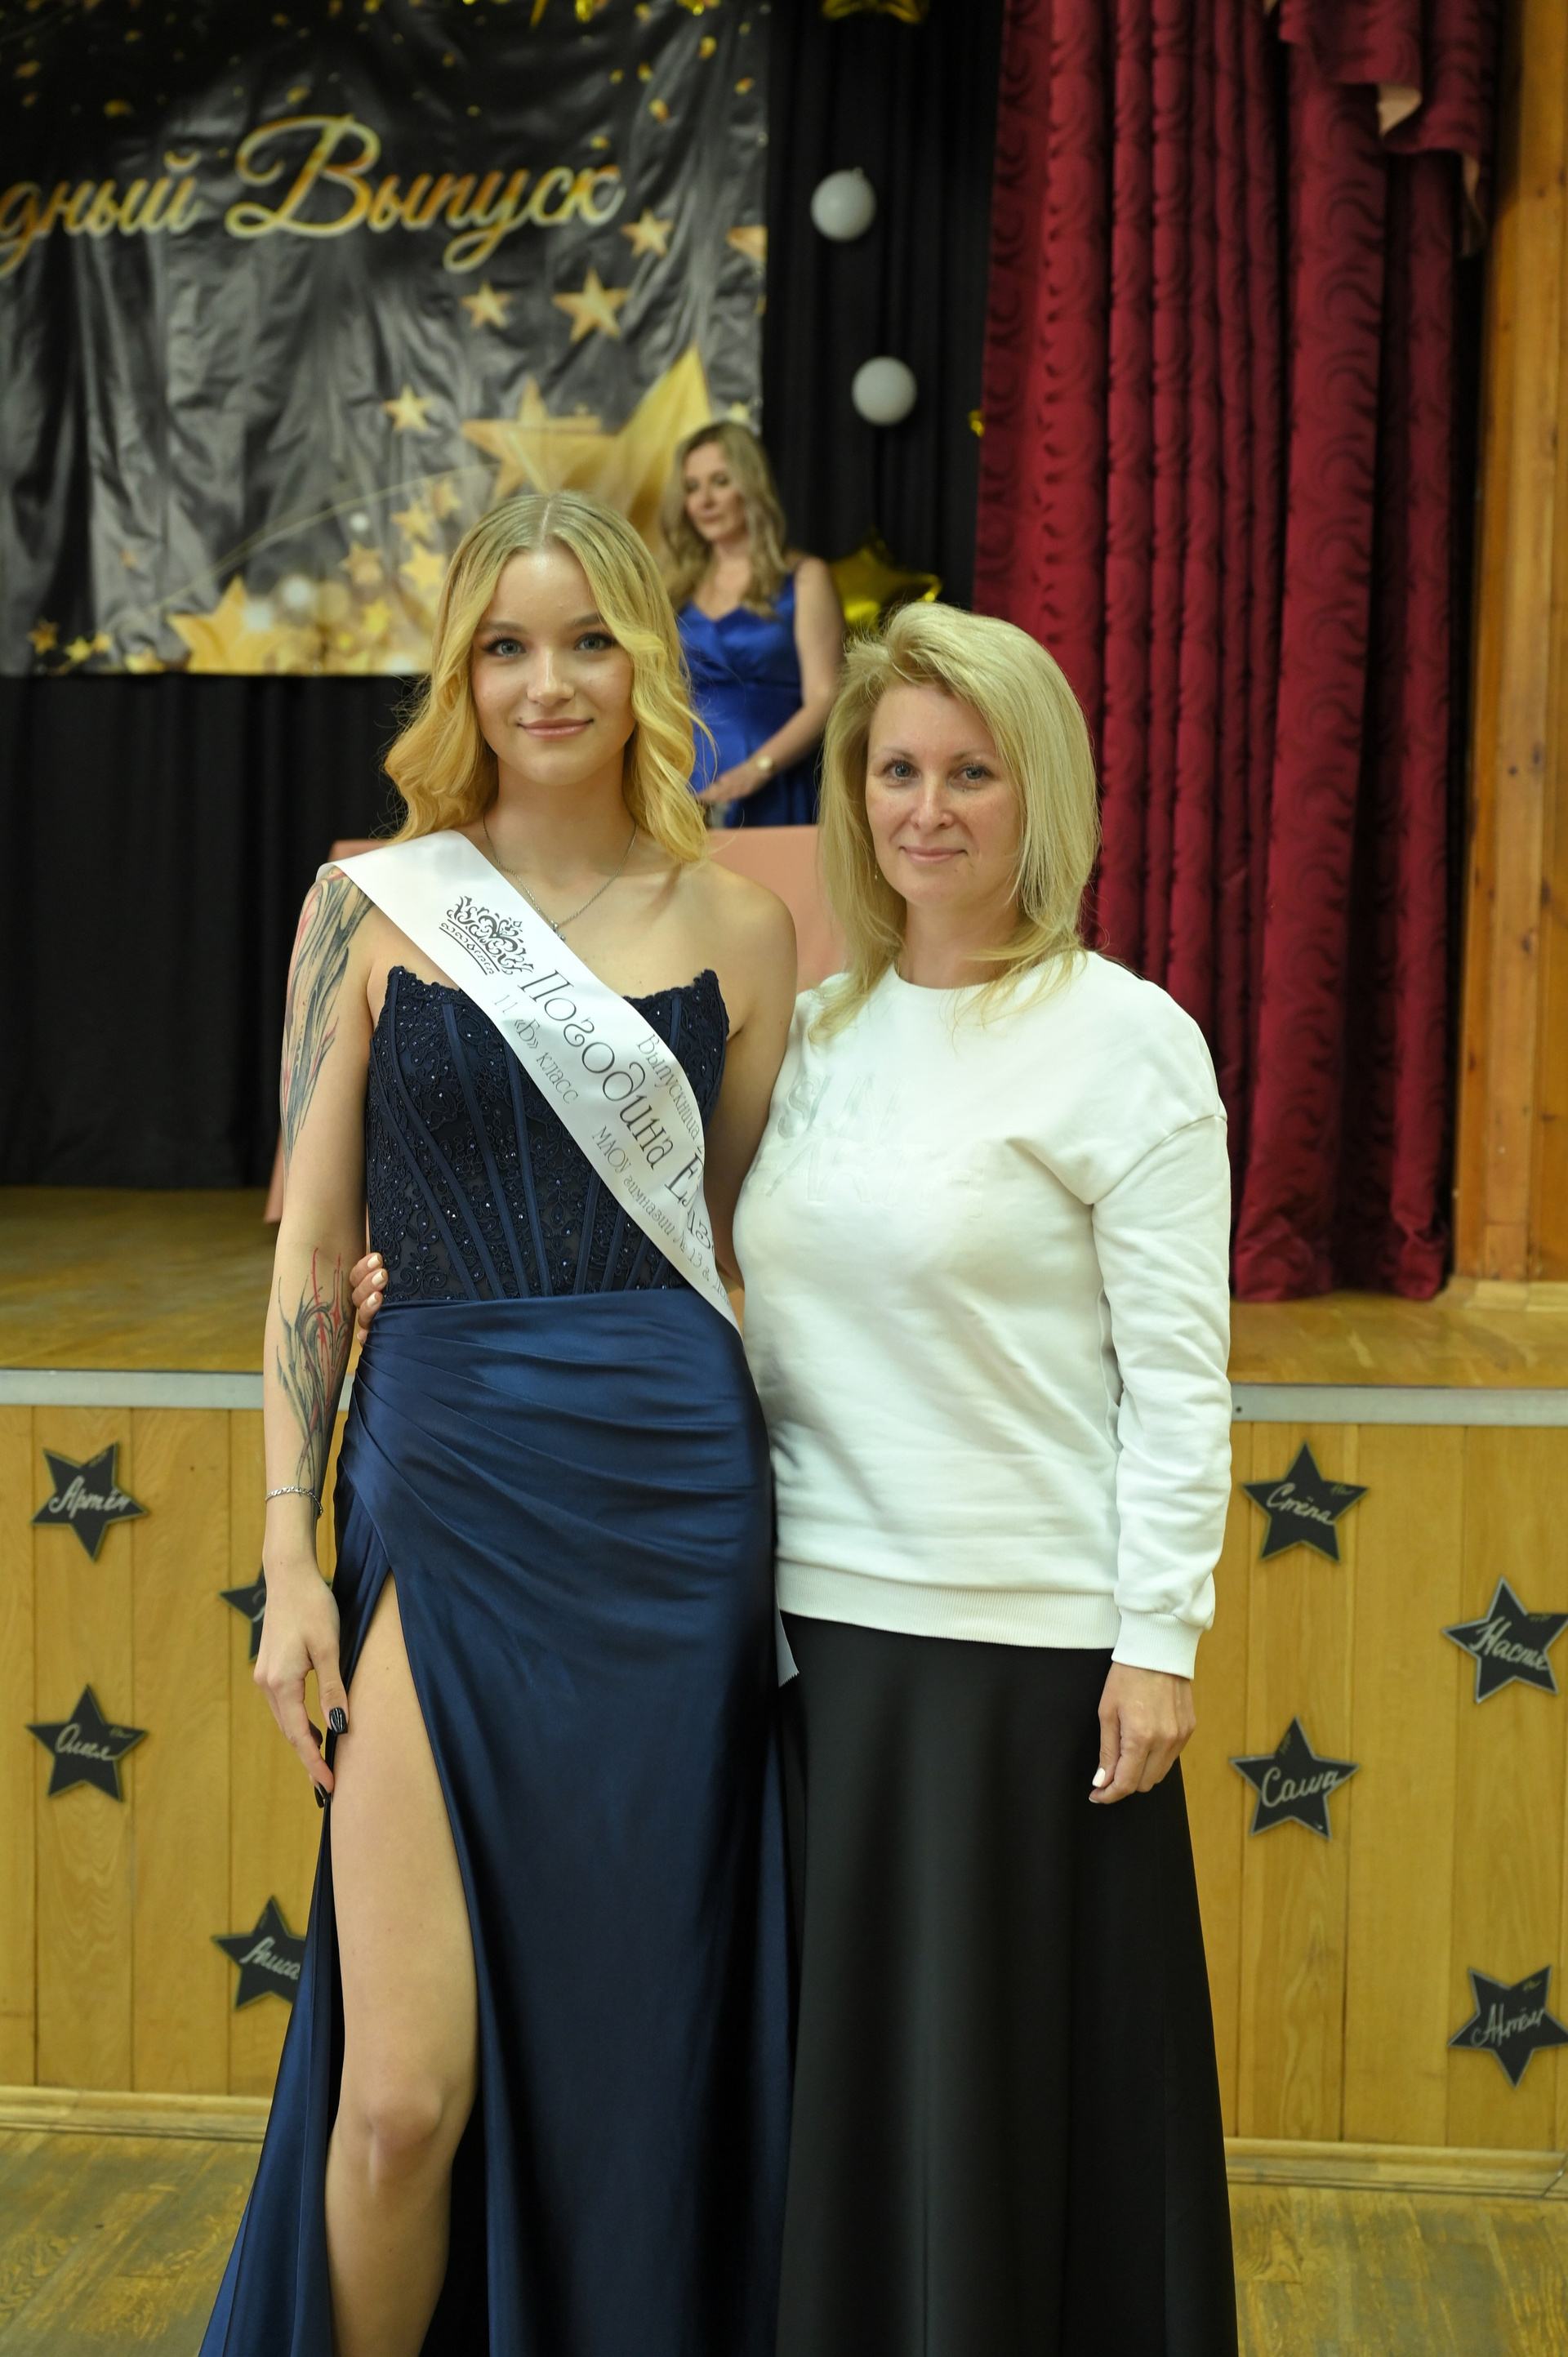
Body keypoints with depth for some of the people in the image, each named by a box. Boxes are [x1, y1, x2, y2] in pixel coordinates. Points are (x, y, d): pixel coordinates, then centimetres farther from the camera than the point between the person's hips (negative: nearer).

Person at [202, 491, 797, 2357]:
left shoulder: (737, 929, 7)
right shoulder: (372, 908, 2)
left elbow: (746, 1255, 11)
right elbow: (312, 1247, 2)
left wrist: (771, 1538, 7)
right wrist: (289, 1559, -3)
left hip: (670, 1504, 2)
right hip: (441, 1497, -2)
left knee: (626, 2043, 9)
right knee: (407, 2096, -4)